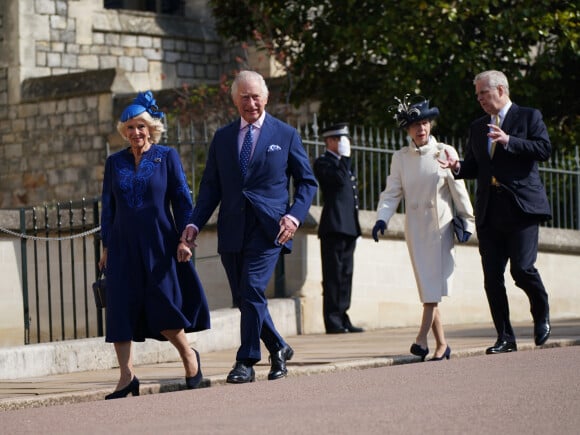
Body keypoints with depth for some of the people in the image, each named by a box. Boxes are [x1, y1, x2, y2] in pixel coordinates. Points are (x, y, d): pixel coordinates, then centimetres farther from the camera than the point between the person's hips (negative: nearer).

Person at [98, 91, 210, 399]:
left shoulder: (167, 157, 3)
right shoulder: (115, 162, 11)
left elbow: (182, 200, 1)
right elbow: (108, 207, 13)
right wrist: (106, 247, 8)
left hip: (159, 245, -3)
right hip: (124, 247, 3)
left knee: (162, 307, -7)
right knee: (121, 307, -5)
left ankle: (188, 356, 19)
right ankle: (127, 376, -4)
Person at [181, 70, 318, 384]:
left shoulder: (286, 135, 6)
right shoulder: (222, 138, 13)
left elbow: (307, 181, 8)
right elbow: (210, 186, 13)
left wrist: (295, 216, -9)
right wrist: (195, 223, -1)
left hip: (268, 228, -4)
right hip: (232, 229, 4)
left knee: (252, 290, -16)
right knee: (243, 299, 6)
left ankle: (246, 362, -10)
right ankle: (278, 349, 26)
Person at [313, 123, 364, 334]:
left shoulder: (343, 163, 24)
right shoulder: (323, 162, -4)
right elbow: (339, 179, -22)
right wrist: (345, 157, -14)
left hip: (348, 228, 9)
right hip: (334, 227, -9)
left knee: (345, 275, 8)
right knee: (334, 275, -9)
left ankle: (342, 319, 10)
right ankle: (333, 322, -10)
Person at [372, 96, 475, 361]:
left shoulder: (445, 153, -1)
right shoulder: (400, 158, 5)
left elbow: (458, 189, 3)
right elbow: (392, 192, 3)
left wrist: (467, 221, 4)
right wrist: (382, 219, -12)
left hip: (441, 225, -3)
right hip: (415, 227, 3)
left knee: (435, 283, -13)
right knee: (426, 285, 3)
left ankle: (422, 338, -17)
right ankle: (441, 344, 8)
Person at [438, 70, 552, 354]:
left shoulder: (529, 117, 5)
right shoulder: (477, 128, 20)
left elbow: (544, 149, -8)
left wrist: (509, 141, -17)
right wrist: (457, 167, -1)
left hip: (522, 206, -5)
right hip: (489, 211, 5)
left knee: (522, 269, -14)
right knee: (492, 277, -1)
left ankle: (541, 315, 15)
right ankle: (505, 338, 5)